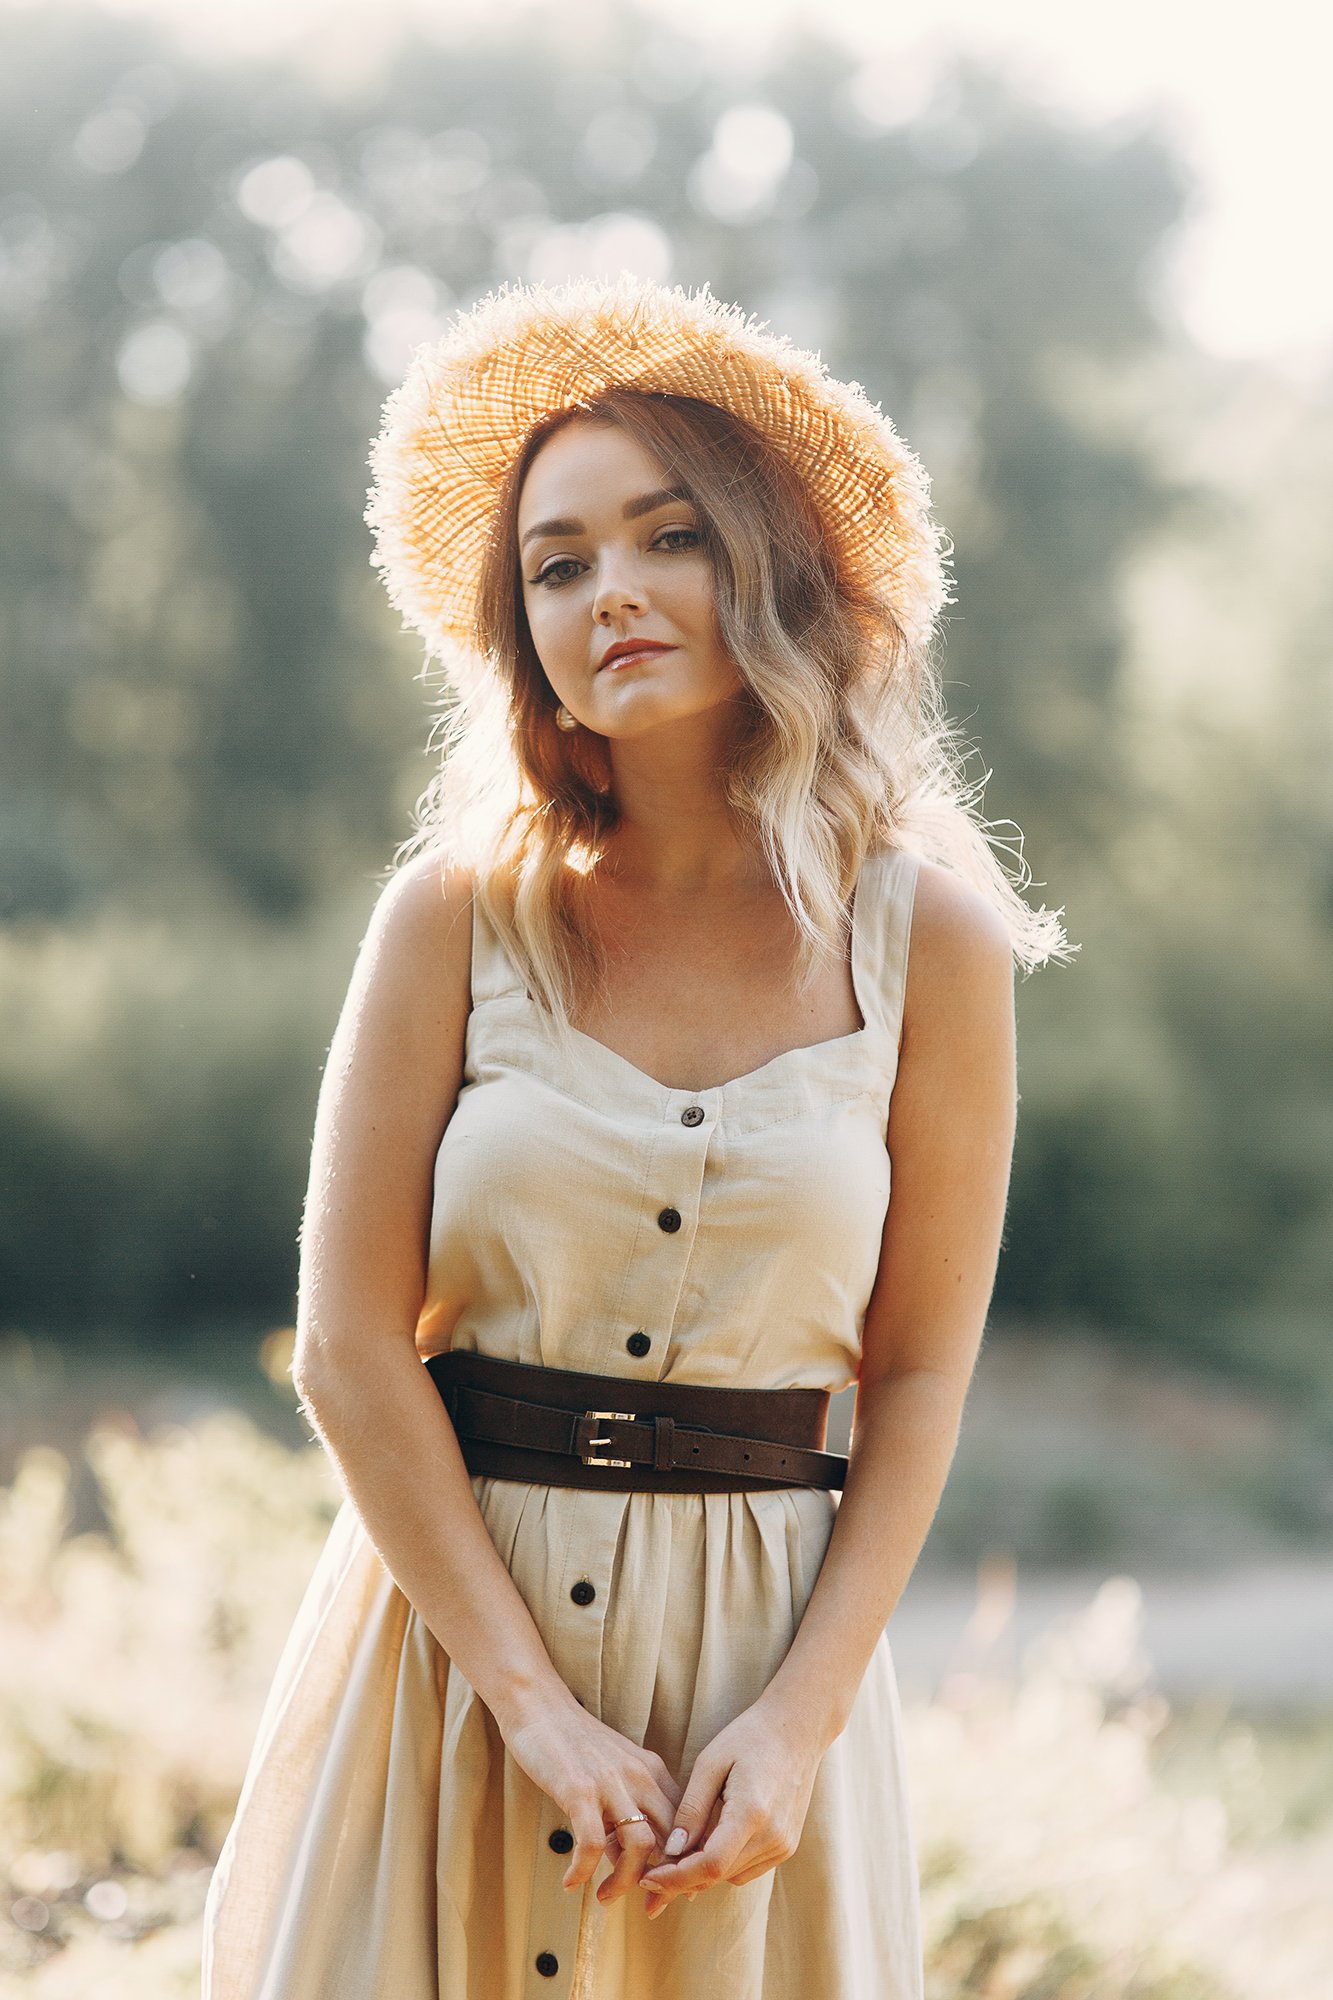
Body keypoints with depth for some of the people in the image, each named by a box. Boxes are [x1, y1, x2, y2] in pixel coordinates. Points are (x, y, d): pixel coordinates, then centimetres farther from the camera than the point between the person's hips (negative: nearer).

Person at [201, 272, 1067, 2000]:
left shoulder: (929, 942, -3)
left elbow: (921, 1375, -1)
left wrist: (800, 1719, -10)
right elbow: (351, 1348, -7)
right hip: (451, 1618, 0)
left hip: (768, 1638, 0)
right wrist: (535, 1699, -13)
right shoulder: (460, 917, -4)